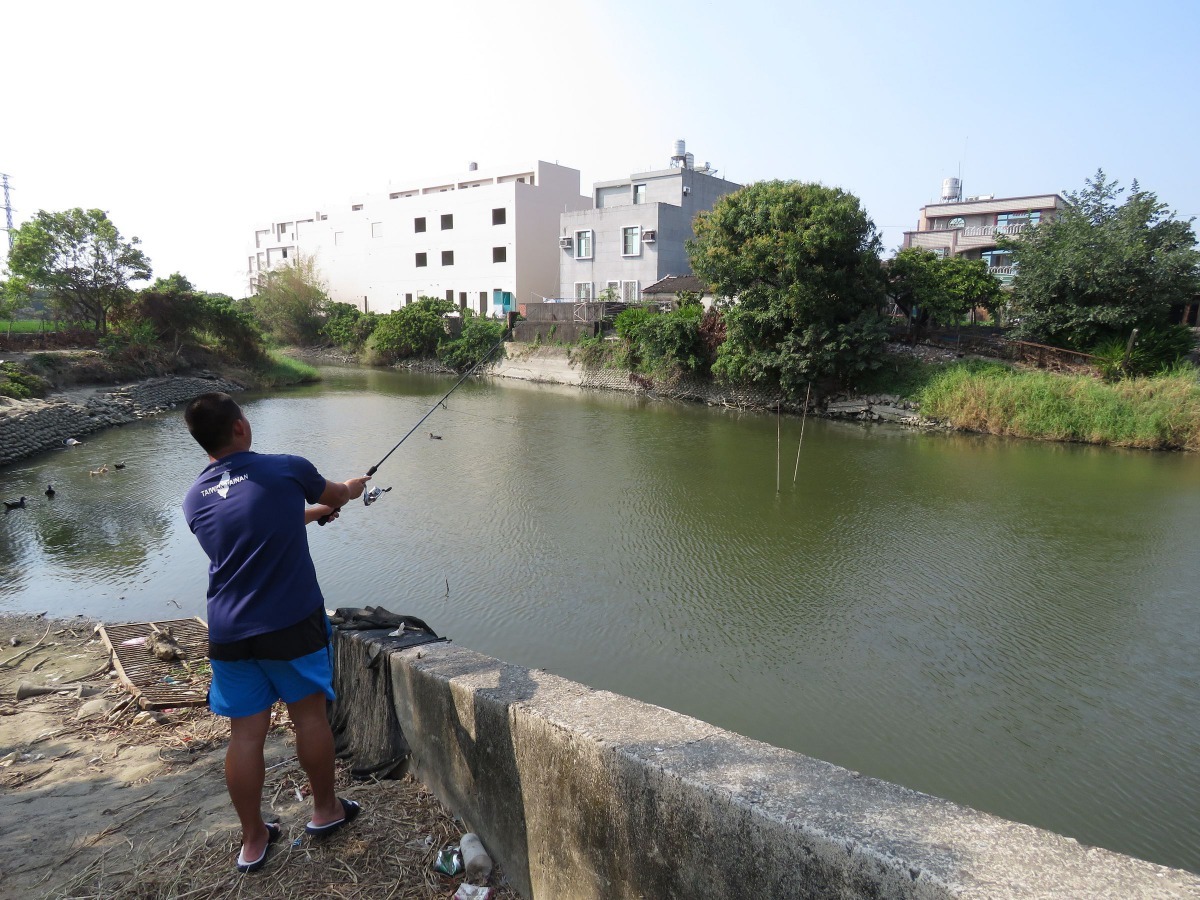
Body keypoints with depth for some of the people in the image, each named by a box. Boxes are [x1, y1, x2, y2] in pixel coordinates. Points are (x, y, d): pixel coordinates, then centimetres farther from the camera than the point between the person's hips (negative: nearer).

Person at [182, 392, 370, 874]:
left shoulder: (195, 499, 6)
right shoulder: (286, 469, -8)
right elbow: (334, 495, 12)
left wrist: (309, 512, 35)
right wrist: (352, 488, 35)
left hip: (229, 631, 4)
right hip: (292, 622, -4)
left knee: (246, 733, 12)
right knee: (309, 714, 13)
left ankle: (252, 841, 25)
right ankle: (325, 810, 31)